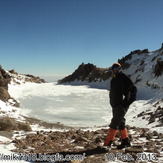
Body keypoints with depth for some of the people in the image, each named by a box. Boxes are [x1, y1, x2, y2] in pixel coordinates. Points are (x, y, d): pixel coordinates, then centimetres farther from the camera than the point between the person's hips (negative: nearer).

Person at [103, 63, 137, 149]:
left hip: (122, 105, -8)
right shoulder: (113, 80, 16)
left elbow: (133, 89, -10)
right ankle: (126, 141, 22)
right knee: (121, 124, 12)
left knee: (114, 124, -10)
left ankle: (107, 143, -9)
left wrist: (130, 101, -13)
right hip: (115, 105, 8)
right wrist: (112, 102, 17)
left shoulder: (124, 78, -7)